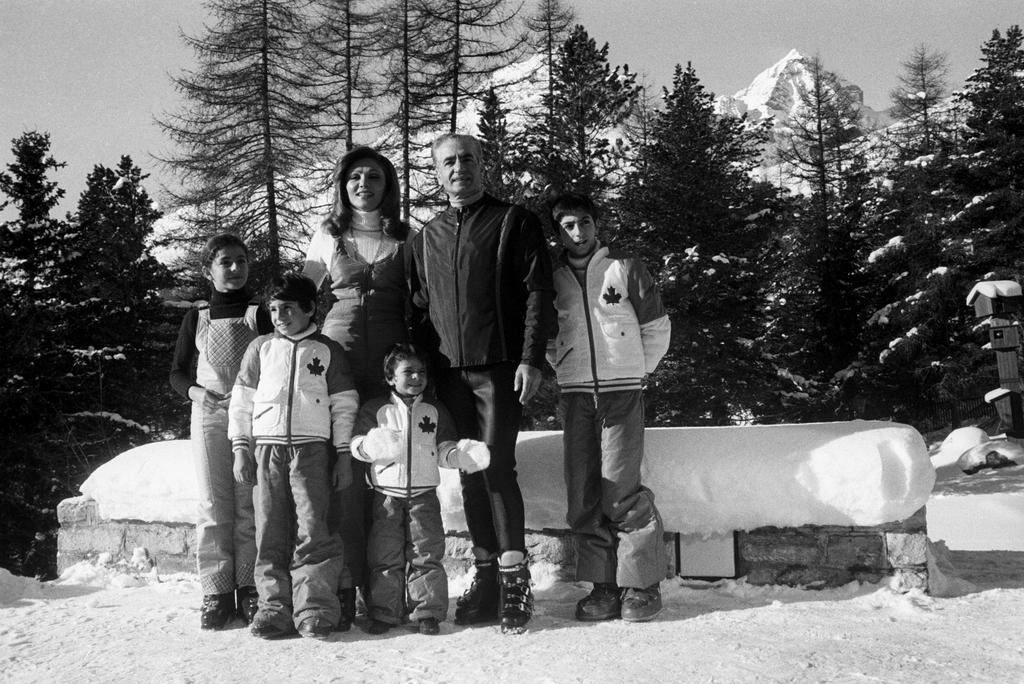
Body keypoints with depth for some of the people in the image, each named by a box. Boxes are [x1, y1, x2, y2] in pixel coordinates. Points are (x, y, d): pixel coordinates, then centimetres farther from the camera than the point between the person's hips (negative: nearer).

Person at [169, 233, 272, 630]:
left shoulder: (260, 315, 8)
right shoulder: (196, 319, 12)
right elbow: (177, 373, 15)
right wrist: (195, 391, -5)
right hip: (208, 415, 1)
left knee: (250, 504, -3)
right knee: (213, 504, -2)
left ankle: (249, 589, 4)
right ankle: (216, 592, 3)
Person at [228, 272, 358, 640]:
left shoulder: (328, 350, 11)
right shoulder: (260, 348, 15)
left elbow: (344, 404, 10)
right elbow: (242, 400, 15)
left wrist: (344, 452, 4)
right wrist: (240, 447, 7)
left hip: (312, 448, -2)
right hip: (268, 447, 2)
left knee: (312, 527, -10)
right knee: (271, 531, 0)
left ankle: (315, 610, -8)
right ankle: (275, 607, 5)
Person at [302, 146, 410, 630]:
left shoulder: (404, 240, 11)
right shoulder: (327, 237, 13)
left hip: (390, 358, 0)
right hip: (337, 354, 0)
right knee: (343, 471, -7)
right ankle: (344, 586, -1)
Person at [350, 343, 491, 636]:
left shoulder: (435, 411, 12)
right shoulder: (375, 409, 6)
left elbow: (444, 449, 11)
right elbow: (356, 444, -1)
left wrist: (464, 455, -9)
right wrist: (373, 446, -22)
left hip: (423, 493, 1)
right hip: (386, 494, -1)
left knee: (426, 554, -1)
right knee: (384, 555, 1)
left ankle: (428, 612, 5)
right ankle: (384, 612, 10)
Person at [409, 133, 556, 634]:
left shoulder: (513, 222, 3)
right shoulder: (427, 237, 17)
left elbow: (537, 291, -5)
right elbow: (419, 309, 17)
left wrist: (531, 359, -14)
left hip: (499, 367, -5)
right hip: (449, 372, 5)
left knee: (496, 467, -10)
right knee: (470, 474, 7)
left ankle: (514, 579, 0)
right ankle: (486, 578, 15)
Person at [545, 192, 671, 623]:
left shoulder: (625, 268, 0)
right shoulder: (552, 279, 9)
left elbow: (658, 326, 5)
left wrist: (637, 371, 9)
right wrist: (564, 369, 12)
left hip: (622, 393, -4)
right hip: (574, 395, 4)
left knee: (620, 491, -10)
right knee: (583, 495, 2)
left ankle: (642, 585, 4)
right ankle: (604, 586, 12)